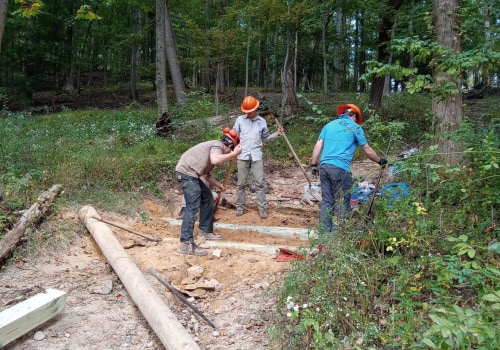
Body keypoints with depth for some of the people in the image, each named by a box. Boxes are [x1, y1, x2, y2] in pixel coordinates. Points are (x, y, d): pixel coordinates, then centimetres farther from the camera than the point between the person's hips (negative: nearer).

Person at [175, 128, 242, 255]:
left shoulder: (215, 147, 22)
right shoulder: (218, 145, -7)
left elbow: (206, 173, 25)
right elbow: (215, 160, -31)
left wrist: (218, 184, 27)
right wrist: (234, 154, -22)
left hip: (191, 173, 11)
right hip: (186, 172, -11)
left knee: (207, 198, 21)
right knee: (193, 207, -16)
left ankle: (205, 231, 30)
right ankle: (186, 244, -19)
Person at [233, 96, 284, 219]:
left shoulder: (262, 121, 9)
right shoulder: (240, 120, 5)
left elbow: (266, 139, 16)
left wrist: (277, 134, 2)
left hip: (256, 156, 1)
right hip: (243, 155, 0)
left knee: (260, 182, -3)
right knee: (241, 183, 5)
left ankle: (262, 208, 3)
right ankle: (240, 207, 17)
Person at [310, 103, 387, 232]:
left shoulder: (329, 125, 19)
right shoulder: (355, 127, 6)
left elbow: (318, 146, 13)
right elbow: (368, 151, 10)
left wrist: (313, 164, 15)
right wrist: (380, 161, 24)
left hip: (324, 166, 5)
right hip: (340, 168, -5)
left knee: (326, 199, 10)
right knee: (342, 201, 3)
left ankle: (325, 229, 13)